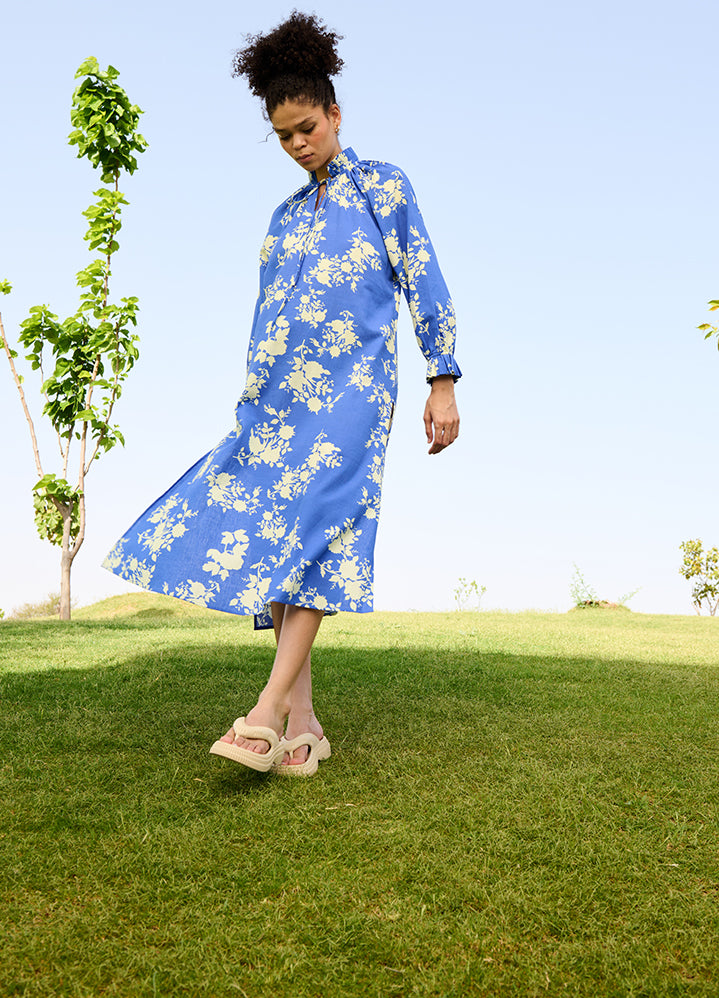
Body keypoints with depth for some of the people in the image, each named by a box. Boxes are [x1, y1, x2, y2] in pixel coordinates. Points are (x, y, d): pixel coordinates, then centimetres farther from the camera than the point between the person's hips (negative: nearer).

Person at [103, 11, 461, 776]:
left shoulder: (383, 187, 10)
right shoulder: (286, 215, 23)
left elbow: (424, 284, 3)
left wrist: (442, 381, -5)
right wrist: (252, 402, 18)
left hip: (351, 387, -5)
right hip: (278, 395, 5)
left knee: (312, 525, -20)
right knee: (269, 529, -6)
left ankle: (267, 712, -21)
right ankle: (300, 720, -2)